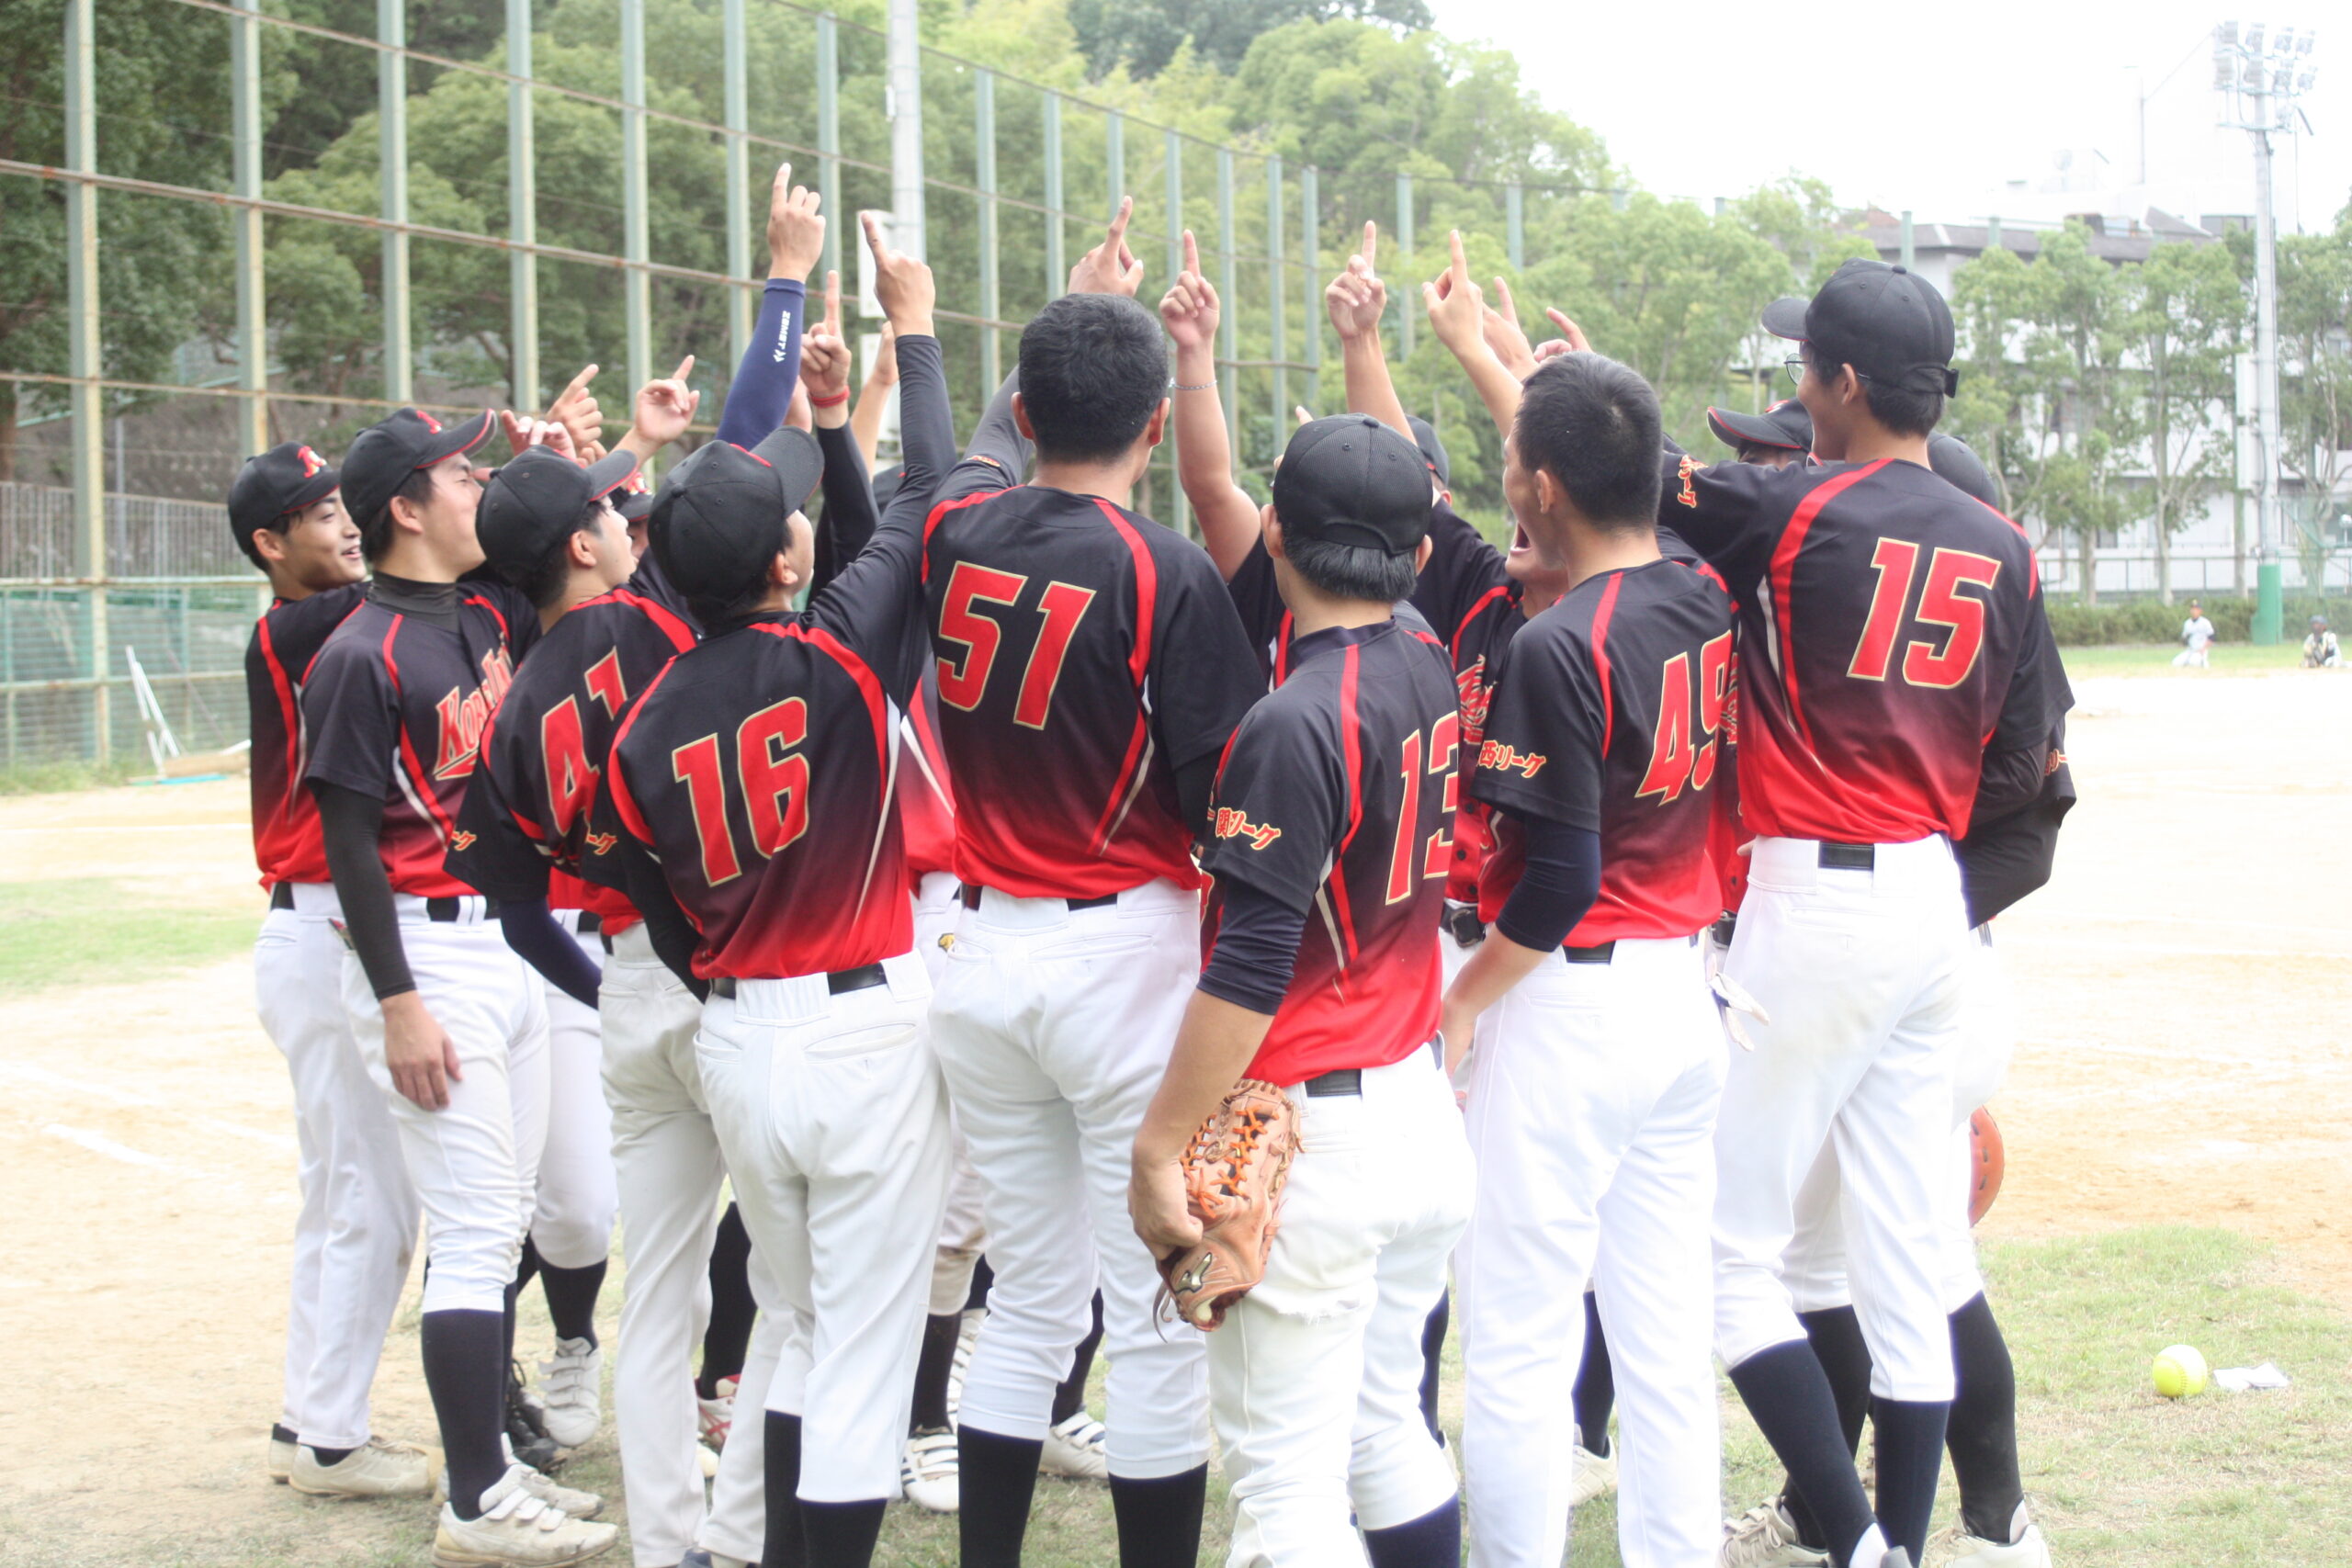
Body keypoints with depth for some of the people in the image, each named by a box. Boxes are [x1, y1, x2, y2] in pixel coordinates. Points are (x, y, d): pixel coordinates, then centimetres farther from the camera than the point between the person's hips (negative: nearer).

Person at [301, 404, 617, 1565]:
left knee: (496, 1226, 13)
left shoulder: (489, 616, 8)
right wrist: (398, 1004, -19)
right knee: (478, 1234, -8)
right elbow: (351, 844, -15)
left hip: (509, 943, 8)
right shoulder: (363, 656, -13)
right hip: (428, 956, -8)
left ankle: (491, 1467, 23)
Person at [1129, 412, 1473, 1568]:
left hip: (1313, 1133, -8)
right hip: (1425, 1113, 8)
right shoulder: (1431, 673, 3)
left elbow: (1250, 970, -21)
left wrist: (1157, 1147, -15)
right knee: (1387, 1428, 19)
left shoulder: (1296, 724, -19)